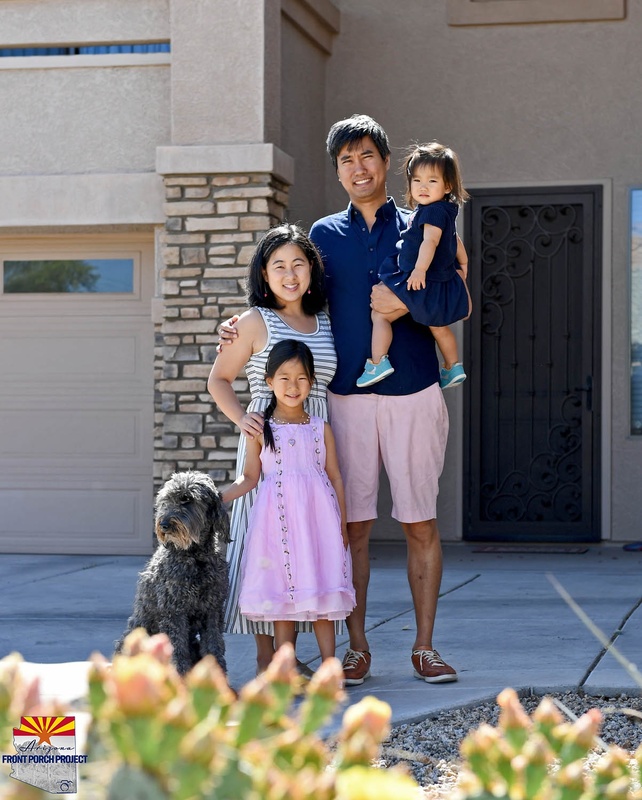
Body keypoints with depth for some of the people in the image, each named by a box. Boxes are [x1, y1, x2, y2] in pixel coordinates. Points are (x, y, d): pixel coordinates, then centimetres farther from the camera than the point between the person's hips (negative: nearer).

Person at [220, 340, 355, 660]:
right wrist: (217, 498, -10)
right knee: (281, 596, 1)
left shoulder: (321, 429, 8)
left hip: (317, 517, 1)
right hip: (278, 518, -1)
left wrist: (342, 523, 6)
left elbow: (335, 477, 10)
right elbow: (249, 478, 5)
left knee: (322, 596, 1)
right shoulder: (260, 429, 4)